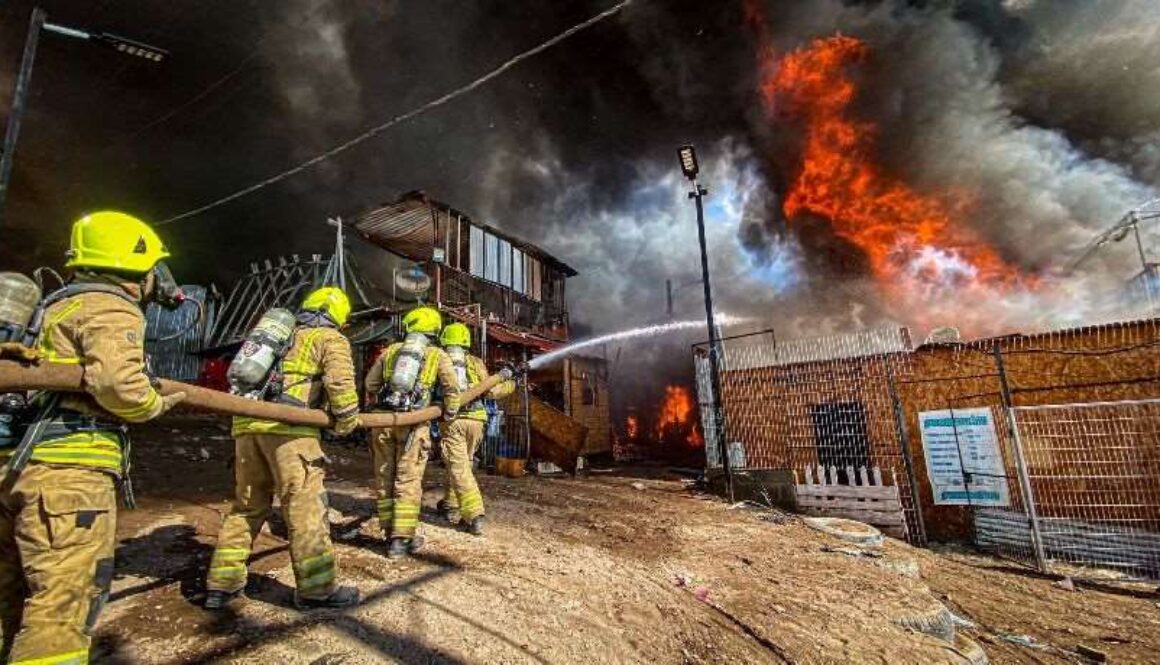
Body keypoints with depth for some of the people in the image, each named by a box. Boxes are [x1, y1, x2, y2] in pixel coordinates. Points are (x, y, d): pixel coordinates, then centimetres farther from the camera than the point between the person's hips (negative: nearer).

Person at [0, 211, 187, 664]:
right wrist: (155, 405, -6)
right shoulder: (111, 308, -7)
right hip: (68, 469, -10)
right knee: (63, 603, -6)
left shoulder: (57, 305, 24)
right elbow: (117, 380, -22)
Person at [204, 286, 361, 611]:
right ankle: (317, 588, 4)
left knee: (247, 505, 18)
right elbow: (339, 380, -9)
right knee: (305, 506, -2)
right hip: (287, 426, -7)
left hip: (247, 422, 7)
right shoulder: (330, 339, 8)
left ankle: (223, 583, 25)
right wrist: (347, 420, 3)